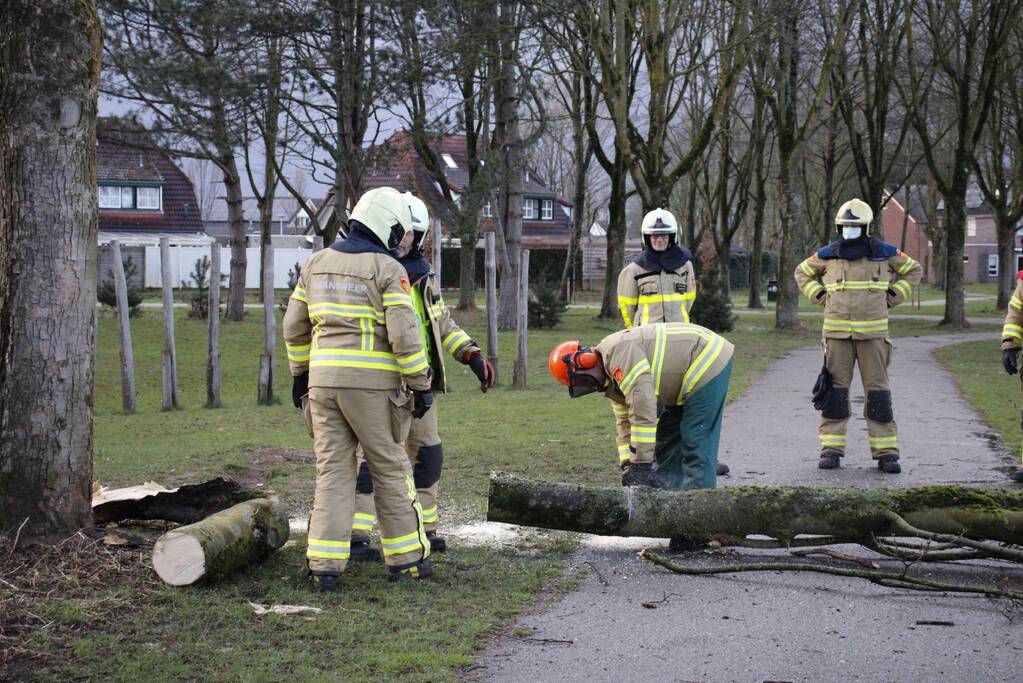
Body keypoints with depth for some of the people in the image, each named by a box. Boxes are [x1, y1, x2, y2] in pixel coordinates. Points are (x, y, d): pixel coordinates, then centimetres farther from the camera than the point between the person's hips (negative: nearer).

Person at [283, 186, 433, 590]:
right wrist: (421, 385, -7)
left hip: (324, 379, 5)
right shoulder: (388, 270, -7)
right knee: (390, 470, 8)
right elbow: (404, 335, -13)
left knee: (333, 471, 6)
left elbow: (295, 327, 14)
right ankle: (406, 557, 14)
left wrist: (300, 374, 23)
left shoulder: (317, 263, 11)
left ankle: (324, 565, -1)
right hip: (372, 383, -4)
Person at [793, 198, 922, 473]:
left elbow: (914, 271, 17)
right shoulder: (828, 254, 5)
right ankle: (831, 449, 7)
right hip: (837, 332, 1)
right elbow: (802, 272, 22)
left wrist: (892, 297, 7)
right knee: (835, 389, 1)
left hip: (873, 332, -1)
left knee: (878, 391, 0)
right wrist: (820, 296, 8)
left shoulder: (884, 253, 2)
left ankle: (886, 452, 3)